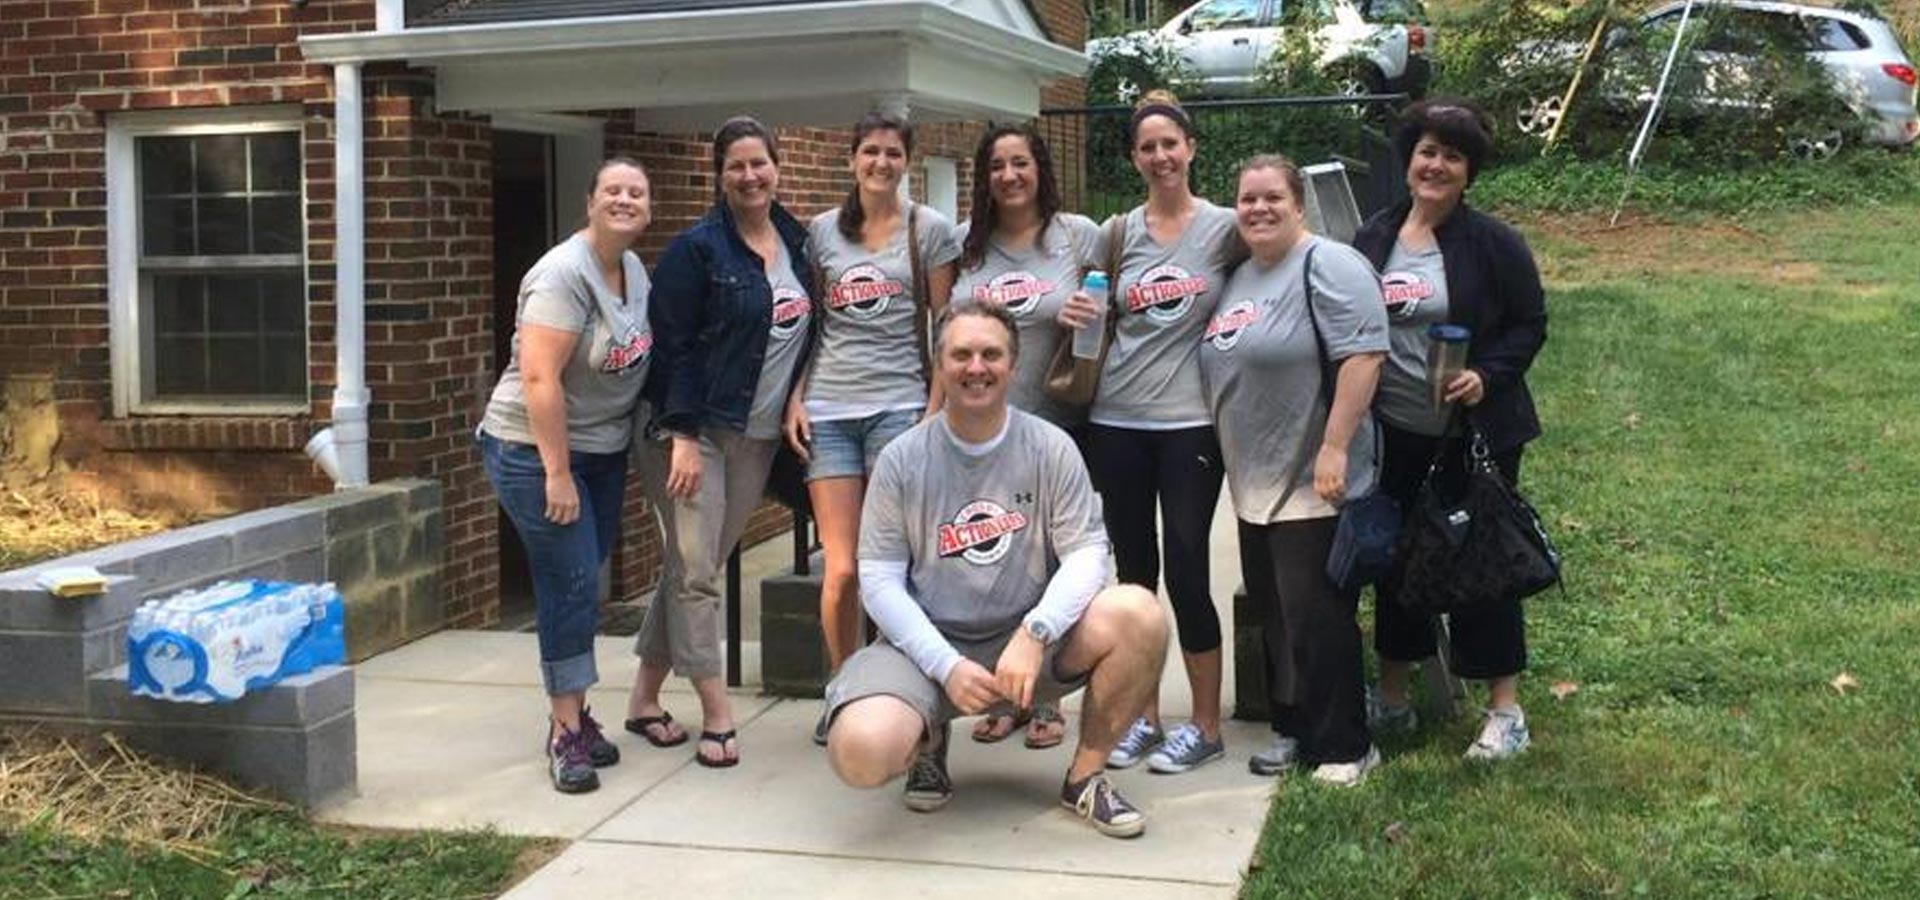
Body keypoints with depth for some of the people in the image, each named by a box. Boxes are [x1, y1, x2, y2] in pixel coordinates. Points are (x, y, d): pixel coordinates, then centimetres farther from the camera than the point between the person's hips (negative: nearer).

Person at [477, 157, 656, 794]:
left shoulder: (635, 269, 7)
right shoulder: (564, 275, -19)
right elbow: (540, 378, -24)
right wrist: (557, 473, -25)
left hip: (604, 450, 8)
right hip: (537, 450, -8)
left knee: (584, 583, 12)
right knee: (570, 584, -8)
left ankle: (573, 711, 24)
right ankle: (565, 731, 1)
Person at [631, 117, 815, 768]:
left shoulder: (797, 241, 10)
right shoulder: (697, 248, -9)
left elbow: (807, 331, 18)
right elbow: (675, 347, -12)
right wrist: (684, 435, -17)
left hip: (761, 436, 6)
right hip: (701, 431, -6)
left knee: (702, 567, 9)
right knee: (695, 571, -6)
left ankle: (645, 698, 19)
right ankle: (717, 713, 0)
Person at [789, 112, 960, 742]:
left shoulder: (929, 229, 6)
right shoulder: (822, 232, 12)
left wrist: (937, 404, -5)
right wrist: (794, 398, 4)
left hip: (899, 404, -2)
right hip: (829, 408, 2)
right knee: (841, 568, -1)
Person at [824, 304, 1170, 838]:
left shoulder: (1050, 448, 0)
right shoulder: (901, 460, -1)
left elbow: (1086, 553, -6)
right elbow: (879, 579, -4)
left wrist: (1033, 634, -23)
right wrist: (946, 665, -16)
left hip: (1034, 643, 1)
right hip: (929, 644, -1)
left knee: (1138, 614, -27)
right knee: (860, 752, -30)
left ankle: (1084, 778, -4)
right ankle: (927, 743, 11)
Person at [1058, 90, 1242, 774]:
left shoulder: (1224, 227, 1)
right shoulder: (1118, 233, 8)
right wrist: (1074, 316, -5)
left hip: (1191, 422, -3)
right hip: (1116, 422, 3)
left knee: (1186, 571, -3)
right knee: (1134, 571, 9)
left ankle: (1206, 726, 10)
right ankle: (1143, 717, 20)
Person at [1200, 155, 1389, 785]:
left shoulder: (1327, 266, -12)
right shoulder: (1240, 277, 16)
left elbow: (1362, 355, -21)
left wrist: (1334, 448, -25)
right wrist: (1234, 459, 21)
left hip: (1312, 484, -9)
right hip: (1256, 485, 9)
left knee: (1315, 617, -4)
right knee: (1275, 613, 15)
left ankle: (1344, 748, 7)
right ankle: (1294, 731, 27)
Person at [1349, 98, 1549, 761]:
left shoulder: (1493, 243, -8)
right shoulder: (1373, 239, 4)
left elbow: (1530, 324, -4)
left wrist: (1485, 377, -20)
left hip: (1475, 432, -4)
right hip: (1394, 432, 4)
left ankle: (1505, 710, 15)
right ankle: (1392, 699, 27)